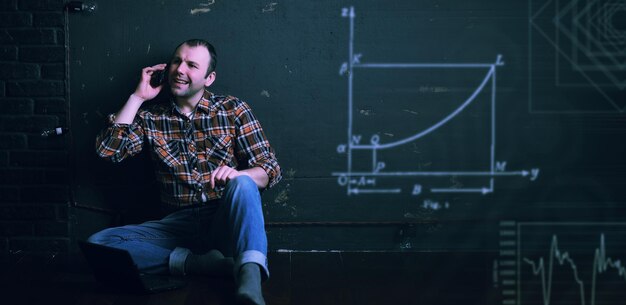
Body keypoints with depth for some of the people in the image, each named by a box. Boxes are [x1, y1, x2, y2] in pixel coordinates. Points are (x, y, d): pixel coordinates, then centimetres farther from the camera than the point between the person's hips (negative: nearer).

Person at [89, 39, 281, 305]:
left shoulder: (233, 110, 7)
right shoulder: (151, 117, 12)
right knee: (97, 243, -20)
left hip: (226, 221, -2)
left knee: (242, 185, -35)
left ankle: (249, 280, -52)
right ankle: (208, 262, -29)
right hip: (179, 223, 2)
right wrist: (137, 98, 1)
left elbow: (270, 169, 2)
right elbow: (108, 150, -2)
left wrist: (236, 174, -21)